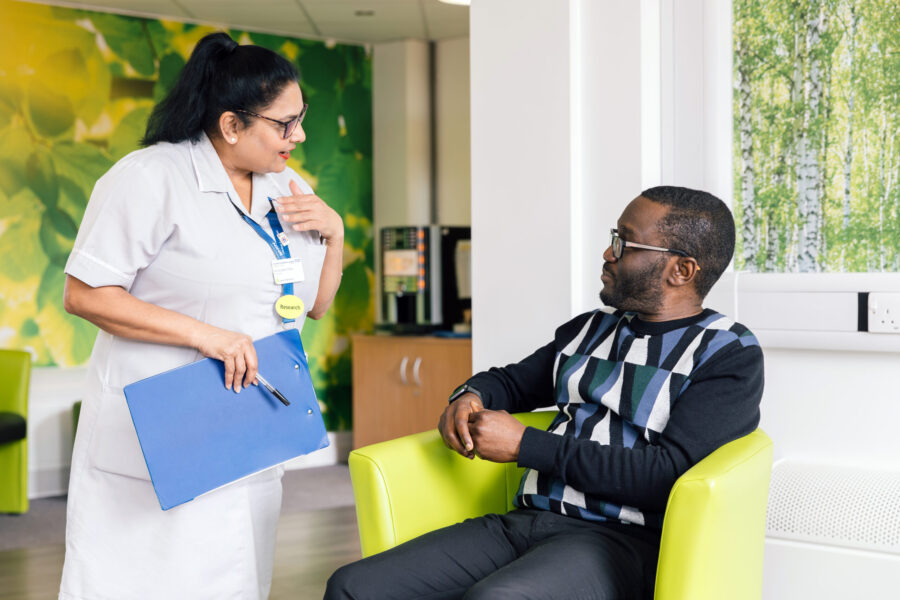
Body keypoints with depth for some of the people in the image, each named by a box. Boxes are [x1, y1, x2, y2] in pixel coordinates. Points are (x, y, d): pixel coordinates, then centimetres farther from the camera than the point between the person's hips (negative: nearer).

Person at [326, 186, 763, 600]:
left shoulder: (730, 356, 0)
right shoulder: (588, 330, 21)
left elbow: (670, 472, -13)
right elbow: (512, 382, 35)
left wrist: (526, 446, -11)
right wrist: (469, 397, 8)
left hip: (621, 540, -6)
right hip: (524, 522, 6)